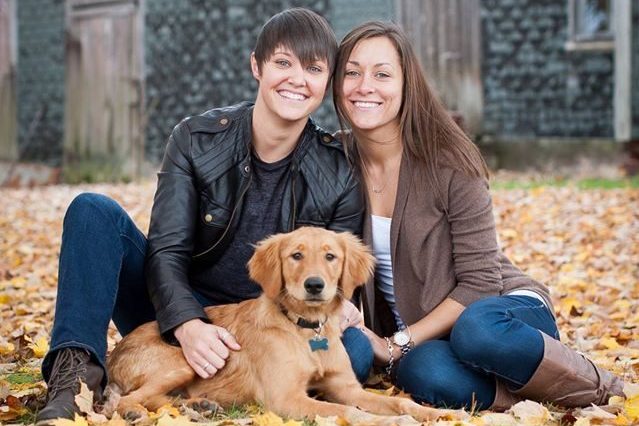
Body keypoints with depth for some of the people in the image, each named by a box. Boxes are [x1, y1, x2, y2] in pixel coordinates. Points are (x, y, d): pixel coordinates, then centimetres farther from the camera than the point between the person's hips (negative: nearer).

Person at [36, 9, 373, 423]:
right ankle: (78, 371, -31)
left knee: (355, 350, -29)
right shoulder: (196, 139, -8)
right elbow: (166, 251, -13)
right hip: (176, 320, 0)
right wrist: (187, 325, -32)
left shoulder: (341, 176, -7)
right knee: (93, 210, -18)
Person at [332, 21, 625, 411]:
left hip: (506, 311, -1)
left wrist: (399, 344, -19)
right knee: (429, 375, -37)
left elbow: (479, 282, -12)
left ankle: (606, 391, -14)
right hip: (421, 341, 2)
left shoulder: (449, 162, -13)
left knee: (476, 330, -40)